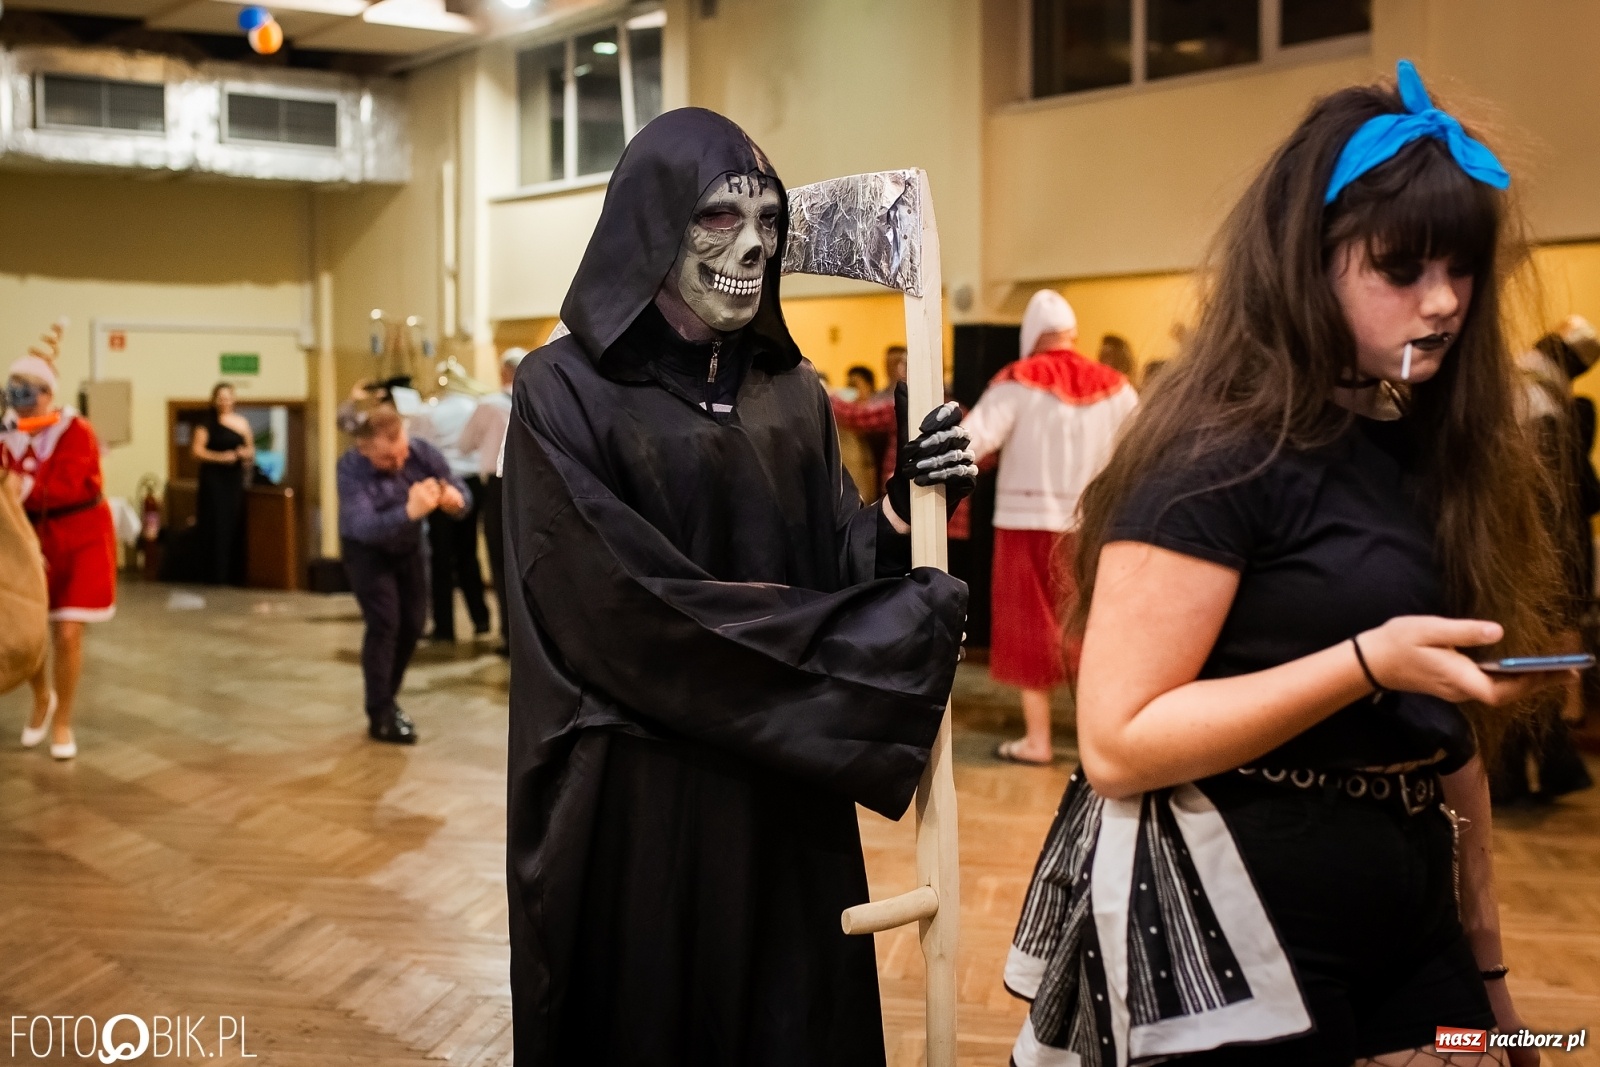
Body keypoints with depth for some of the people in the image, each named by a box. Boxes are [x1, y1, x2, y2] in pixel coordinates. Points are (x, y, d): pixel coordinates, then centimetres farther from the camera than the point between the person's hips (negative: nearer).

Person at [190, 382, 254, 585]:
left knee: (235, 526, 3)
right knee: (216, 526, -8)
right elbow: (197, 450, -9)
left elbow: (251, 451, 17)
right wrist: (220, 457, -19)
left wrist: (246, 453, -5)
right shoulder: (207, 423, -2)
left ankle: (233, 574, 9)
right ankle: (215, 575, -5)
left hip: (235, 479, 5)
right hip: (214, 479, -5)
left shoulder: (242, 422, 13)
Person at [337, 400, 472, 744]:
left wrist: (454, 499, -48)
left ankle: (385, 699, 27)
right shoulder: (351, 469, -34)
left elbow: (463, 493, -22)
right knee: (383, 624, -14)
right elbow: (363, 526, -46)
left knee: (412, 625, 7)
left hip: (409, 547, 4)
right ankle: (380, 716, -4)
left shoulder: (422, 452, -26)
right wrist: (409, 511, -63)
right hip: (366, 551, -4)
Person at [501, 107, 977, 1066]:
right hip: (635, 795, -5)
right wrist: (891, 627, -18)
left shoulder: (792, 389, 8)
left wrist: (904, 512, -17)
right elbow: (623, 605, -19)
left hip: (784, 790, 5)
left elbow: (837, 565, 6)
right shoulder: (567, 390, -10)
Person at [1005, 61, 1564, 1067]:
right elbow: (1119, 742, -20)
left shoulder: (1433, 452, 7)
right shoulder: (1221, 458, -16)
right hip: (1225, 939, -7)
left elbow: (1447, 737, 14)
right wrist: (1367, 662, -28)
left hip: (1410, 932, 7)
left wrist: (1487, 956, 14)